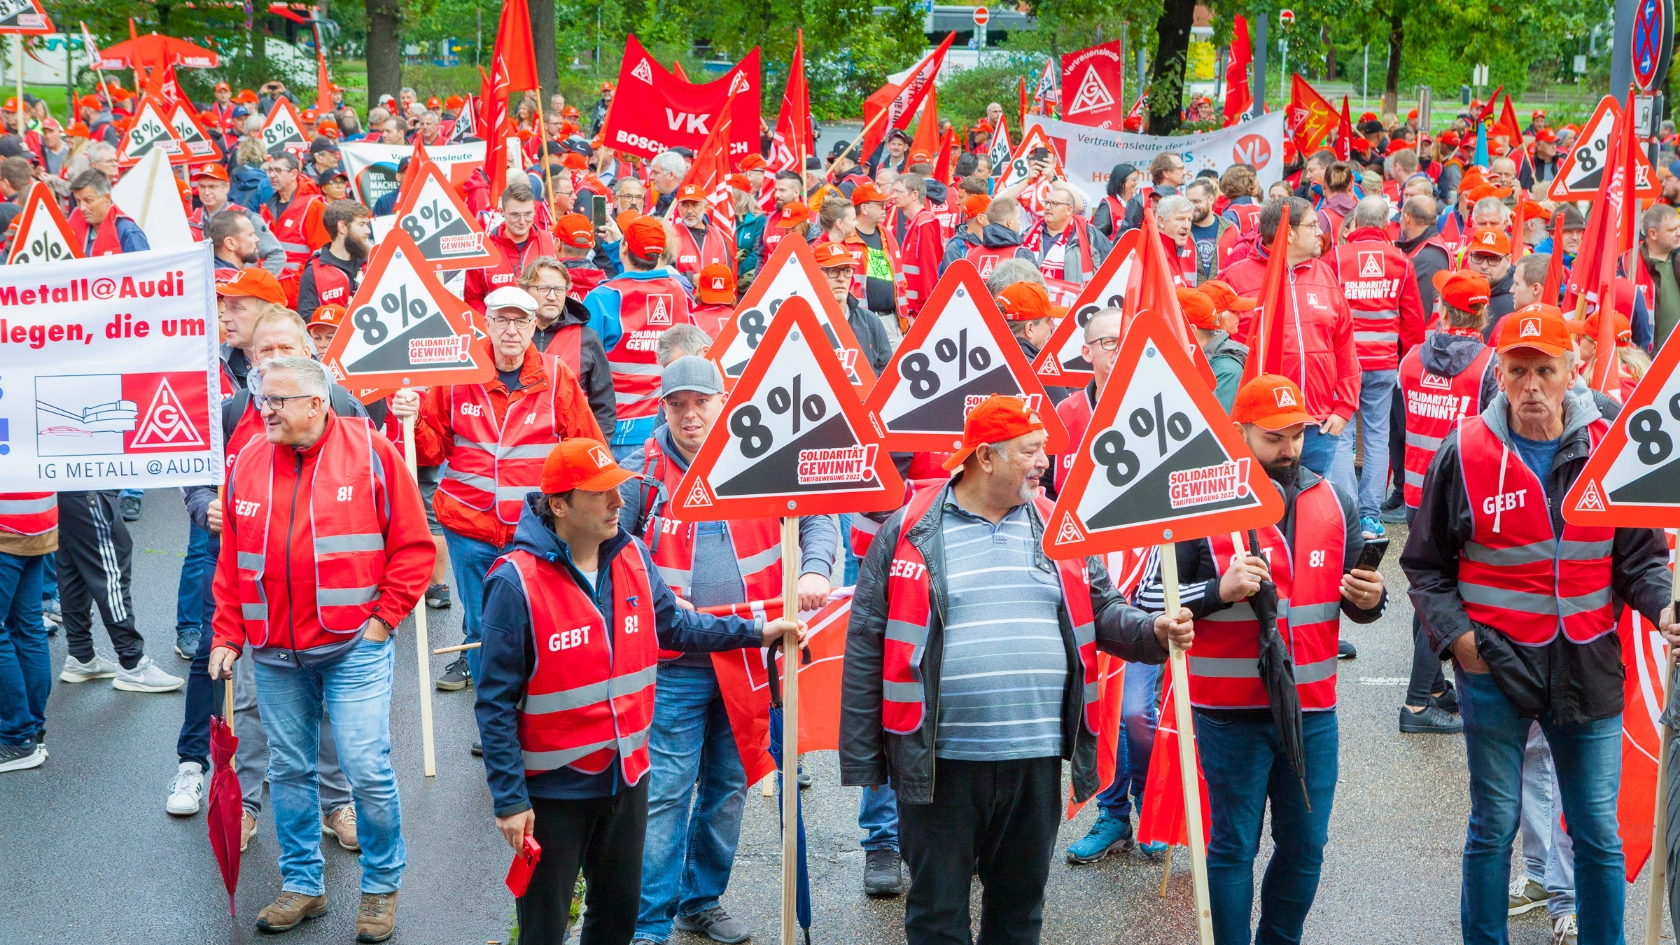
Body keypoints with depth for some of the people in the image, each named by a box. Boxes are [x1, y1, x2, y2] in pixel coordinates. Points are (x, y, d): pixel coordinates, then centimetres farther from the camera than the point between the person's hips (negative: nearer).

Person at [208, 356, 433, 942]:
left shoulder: (369, 452, -5)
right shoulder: (248, 463, 6)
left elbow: (414, 546, -4)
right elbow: (231, 561, 13)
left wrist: (383, 617, -8)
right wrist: (228, 636, 9)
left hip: (354, 648, -4)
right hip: (274, 656, 4)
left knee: (368, 770, -5)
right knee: (289, 771, 12)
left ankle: (382, 886, 13)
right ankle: (301, 884, 27)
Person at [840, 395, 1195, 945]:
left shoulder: (1059, 529, 9)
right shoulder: (911, 530, -2)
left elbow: (1102, 612, 13)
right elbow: (866, 646, -1)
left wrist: (1153, 632, -10)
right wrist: (860, 757, -4)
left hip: (1037, 760, 4)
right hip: (938, 762, -3)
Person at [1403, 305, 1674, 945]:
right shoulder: (1465, 453, -3)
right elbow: (1426, 565, 3)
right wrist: (1454, 635, -9)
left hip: (1588, 668, 1)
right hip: (1495, 661, -1)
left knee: (1599, 831, 7)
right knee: (1494, 827, 9)